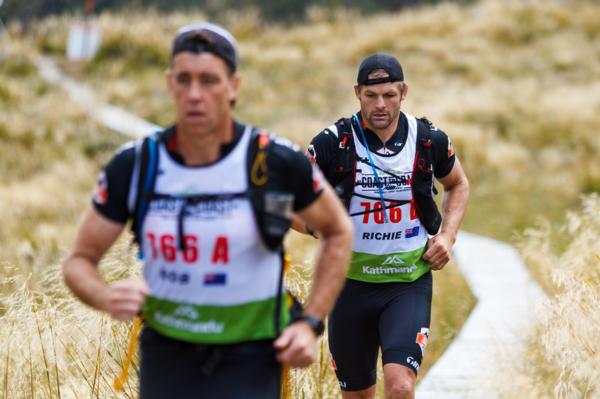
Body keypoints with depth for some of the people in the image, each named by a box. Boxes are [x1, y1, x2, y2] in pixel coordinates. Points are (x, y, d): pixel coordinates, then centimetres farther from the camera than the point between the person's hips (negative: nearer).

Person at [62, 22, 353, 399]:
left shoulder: (277, 162, -11)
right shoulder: (133, 166, -7)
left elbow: (338, 231, 6)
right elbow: (80, 260, 1)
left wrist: (310, 323, -2)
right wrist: (107, 297, -21)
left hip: (250, 362, -2)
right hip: (166, 354, 3)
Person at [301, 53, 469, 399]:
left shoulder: (429, 140, -2)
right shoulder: (333, 143, -8)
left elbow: (458, 184, 19)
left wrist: (448, 235, 3)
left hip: (410, 283, -1)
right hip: (351, 283, 1)